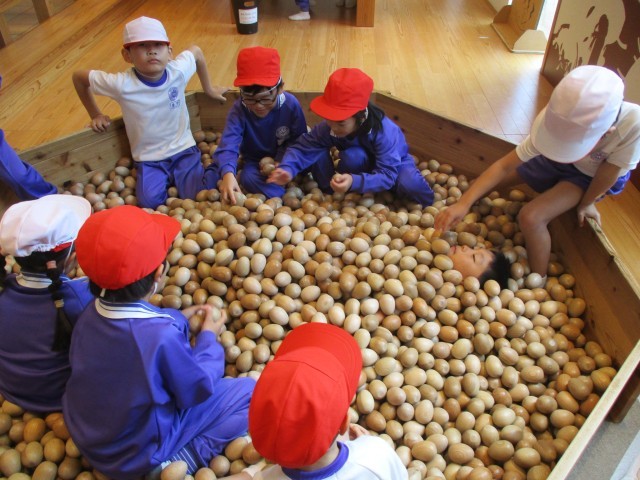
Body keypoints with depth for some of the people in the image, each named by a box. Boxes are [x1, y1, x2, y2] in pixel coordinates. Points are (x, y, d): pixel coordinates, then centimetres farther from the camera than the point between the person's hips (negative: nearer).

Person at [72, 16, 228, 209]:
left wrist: (208, 89, 18)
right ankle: (166, 181, 13)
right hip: (149, 159, -1)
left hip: (183, 150, 1)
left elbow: (196, 51, 8)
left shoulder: (178, 70, -15)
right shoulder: (122, 84, -20)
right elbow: (78, 77, -4)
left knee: (198, 196, -14)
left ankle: (174, 179, 18)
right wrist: (96, 115, 2)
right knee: (150, 201, -21)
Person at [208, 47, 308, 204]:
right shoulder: (239, 110, -23)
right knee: (248, 177, -30)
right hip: (254, 161, 2)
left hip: (281, 159, -1)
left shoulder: (291, 104, -22)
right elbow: (228, 145, -37)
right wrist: (228, 173, -59)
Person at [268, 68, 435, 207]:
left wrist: (354, 182, -59)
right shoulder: (328, 127, -27)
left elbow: (387, 174, -42)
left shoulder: (384, 131, -38)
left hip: (393, 163, -1)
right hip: (363, 164, 2)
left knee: (410, 186, -33)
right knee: (351, 156, -36)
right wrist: (287, 169, -48)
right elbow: (304, 148, -27)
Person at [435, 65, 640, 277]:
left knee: (531, 218, -24)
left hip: (591, 177, -3)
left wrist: (586, 204, -9)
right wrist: (464, 203, -38)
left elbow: (607, 175, -25)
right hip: (556, 161, 3)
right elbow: (504, 165, -30)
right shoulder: (558, 121, -33)